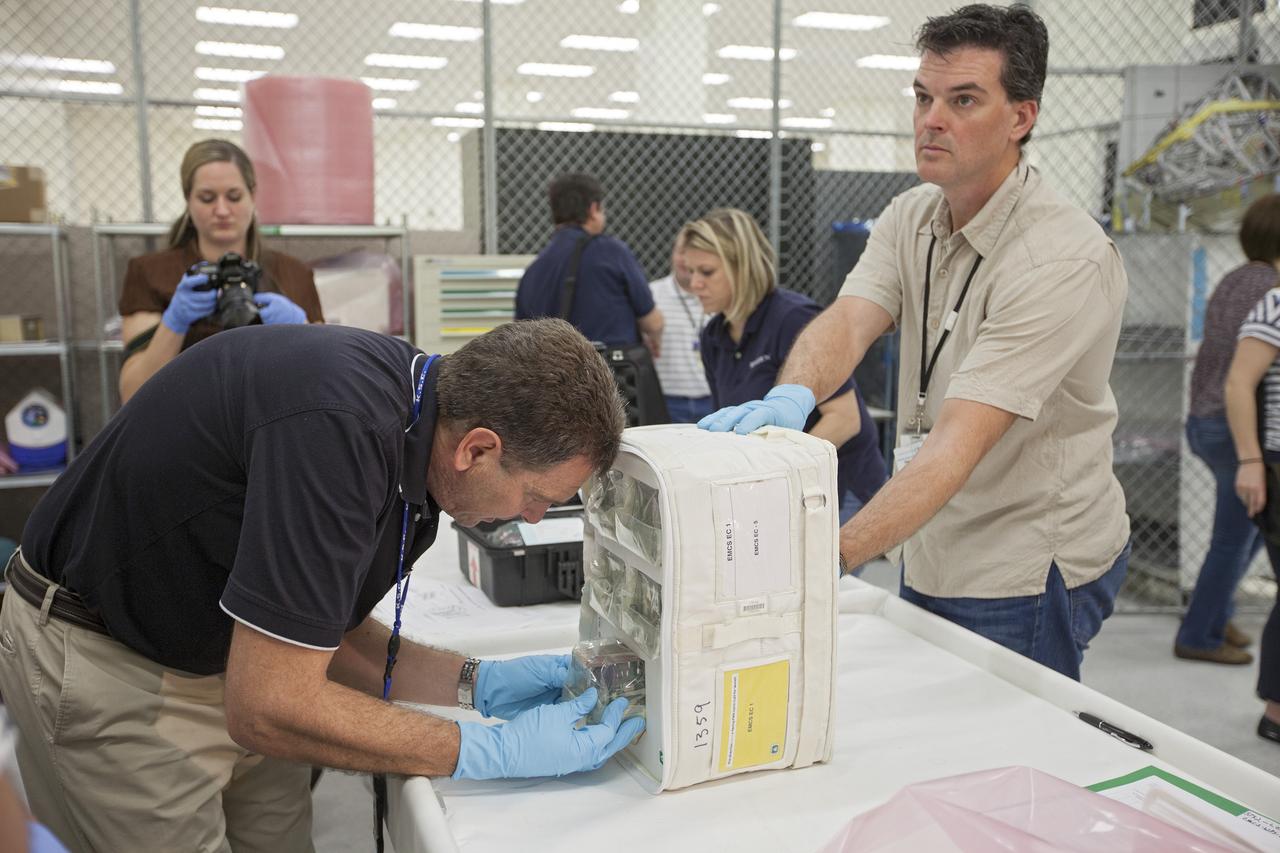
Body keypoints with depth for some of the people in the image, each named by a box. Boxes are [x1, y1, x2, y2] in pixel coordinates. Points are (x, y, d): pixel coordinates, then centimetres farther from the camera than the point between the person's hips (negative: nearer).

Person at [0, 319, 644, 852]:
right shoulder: (339, 426, -35)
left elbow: (325, 633, 3)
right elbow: (269, 709, -31)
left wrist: (476, 683, -7)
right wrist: (492, 750, -24)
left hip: (233, 658, 7)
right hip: (109, 662, -7)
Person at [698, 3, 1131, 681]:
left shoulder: (1066, 258, -23)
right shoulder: (911, 218, 2)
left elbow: (959, 443, -32)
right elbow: (847, 321, -15)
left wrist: (831, 556, -41)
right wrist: (791, 396, -38)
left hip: (1026, 574, -7)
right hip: (930, 559, 7)